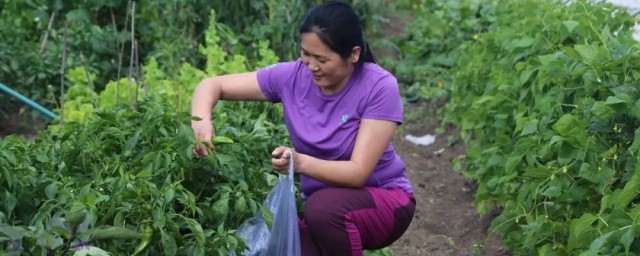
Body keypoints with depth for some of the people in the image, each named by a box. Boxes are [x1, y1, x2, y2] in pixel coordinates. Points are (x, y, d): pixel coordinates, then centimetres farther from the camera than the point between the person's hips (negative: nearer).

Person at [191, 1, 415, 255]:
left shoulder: (379, 87, -22)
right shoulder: (293, 76, -12)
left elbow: (358, 172, -26)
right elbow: (212, 85, -7)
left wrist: (301, 163, -43)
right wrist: (201, 121, -29)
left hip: (383, 199, -3)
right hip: (320, 203, 4)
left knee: (324, 206, -35)